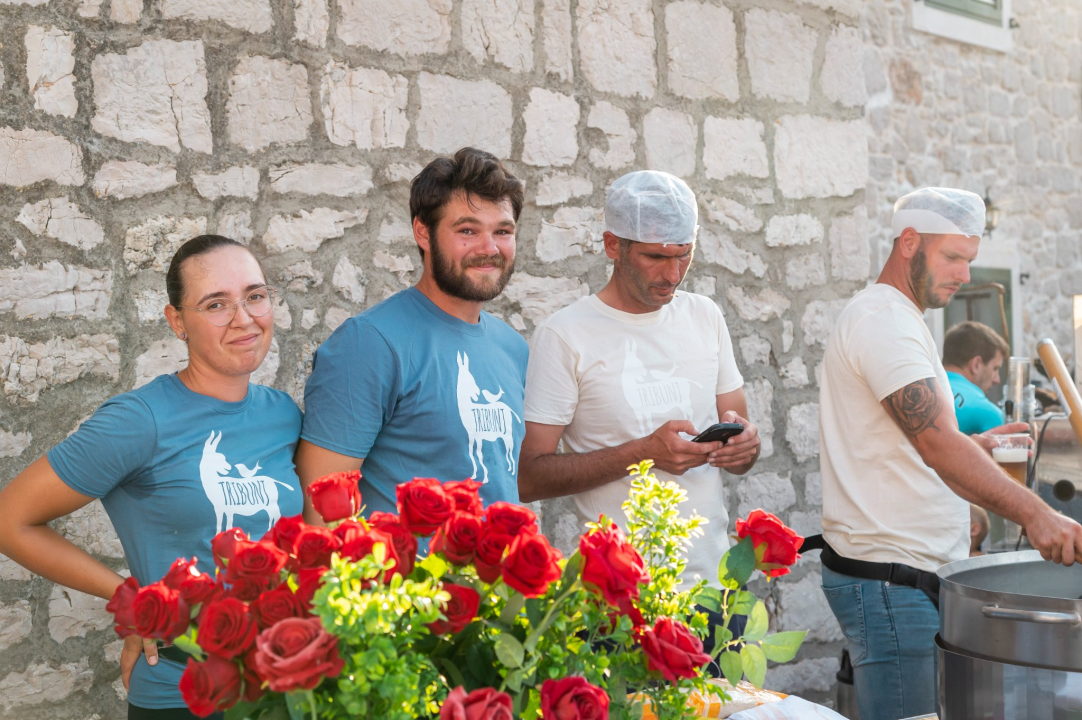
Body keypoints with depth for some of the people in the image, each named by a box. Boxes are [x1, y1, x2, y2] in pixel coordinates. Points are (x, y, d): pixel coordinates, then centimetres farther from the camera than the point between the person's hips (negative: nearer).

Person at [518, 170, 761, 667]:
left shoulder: (705, 317, 11)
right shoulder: (564, 336, -6)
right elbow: (529, 476, -12)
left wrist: (745, 444, -7)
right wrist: (642, 453, -20)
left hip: (715, 582, 5)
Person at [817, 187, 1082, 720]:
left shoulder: (896, 318, 19)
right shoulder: (881, 318, -14)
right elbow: (934, 442, -27)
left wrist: (976, 447, 12)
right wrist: (1032, 512, -35)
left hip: (917, 575, 10)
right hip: (888, 579, -10)